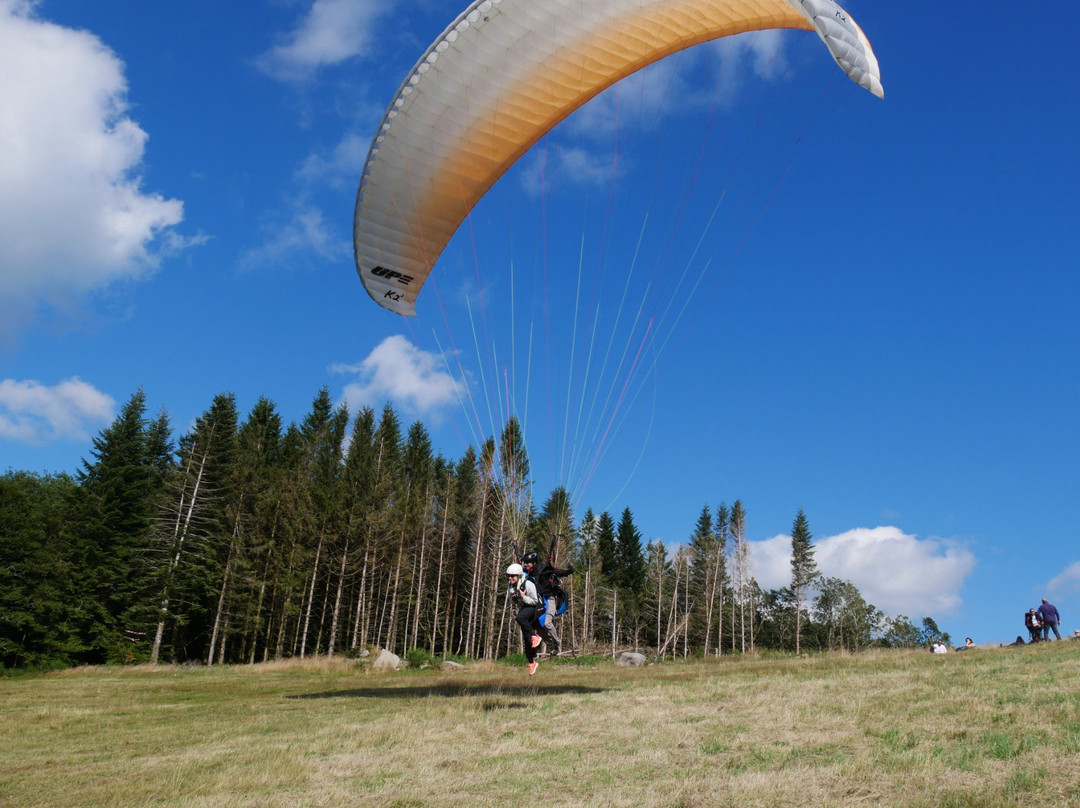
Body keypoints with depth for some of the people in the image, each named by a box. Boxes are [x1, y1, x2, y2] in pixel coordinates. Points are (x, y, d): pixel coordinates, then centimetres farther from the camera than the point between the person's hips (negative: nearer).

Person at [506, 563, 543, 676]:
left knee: (520, 618, -37)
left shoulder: (528, 584, -23)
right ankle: (531, 662, 14)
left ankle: (534, 636, -19)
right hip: (523, 608, 6)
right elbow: (512, 600, 13)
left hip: (533, 607, -6)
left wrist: (523, 597, -31)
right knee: (526, 639, 2)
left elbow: (535, 601, -18)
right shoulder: (510, 586, -3)